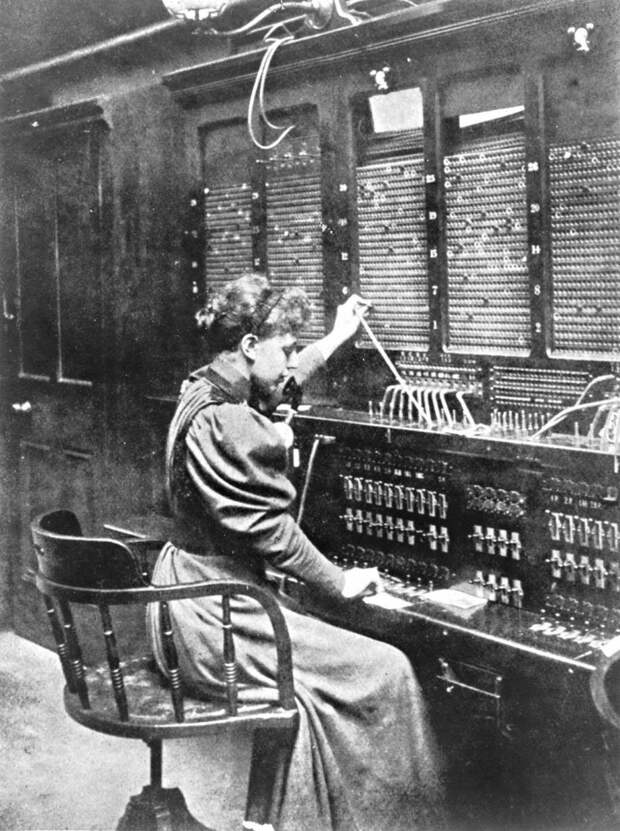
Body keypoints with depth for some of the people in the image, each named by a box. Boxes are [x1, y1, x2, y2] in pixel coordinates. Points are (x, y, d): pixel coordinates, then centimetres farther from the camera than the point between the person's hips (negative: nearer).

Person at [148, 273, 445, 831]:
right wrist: (340, 583, -7)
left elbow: (277, 383, 31)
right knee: (383, 672, -10)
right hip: (215, 617, -11)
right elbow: (271, 533, -20)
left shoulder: (205, 392, 9)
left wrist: (337, 338, 38)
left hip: (188, 602, 11)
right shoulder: (227, 423, -22)